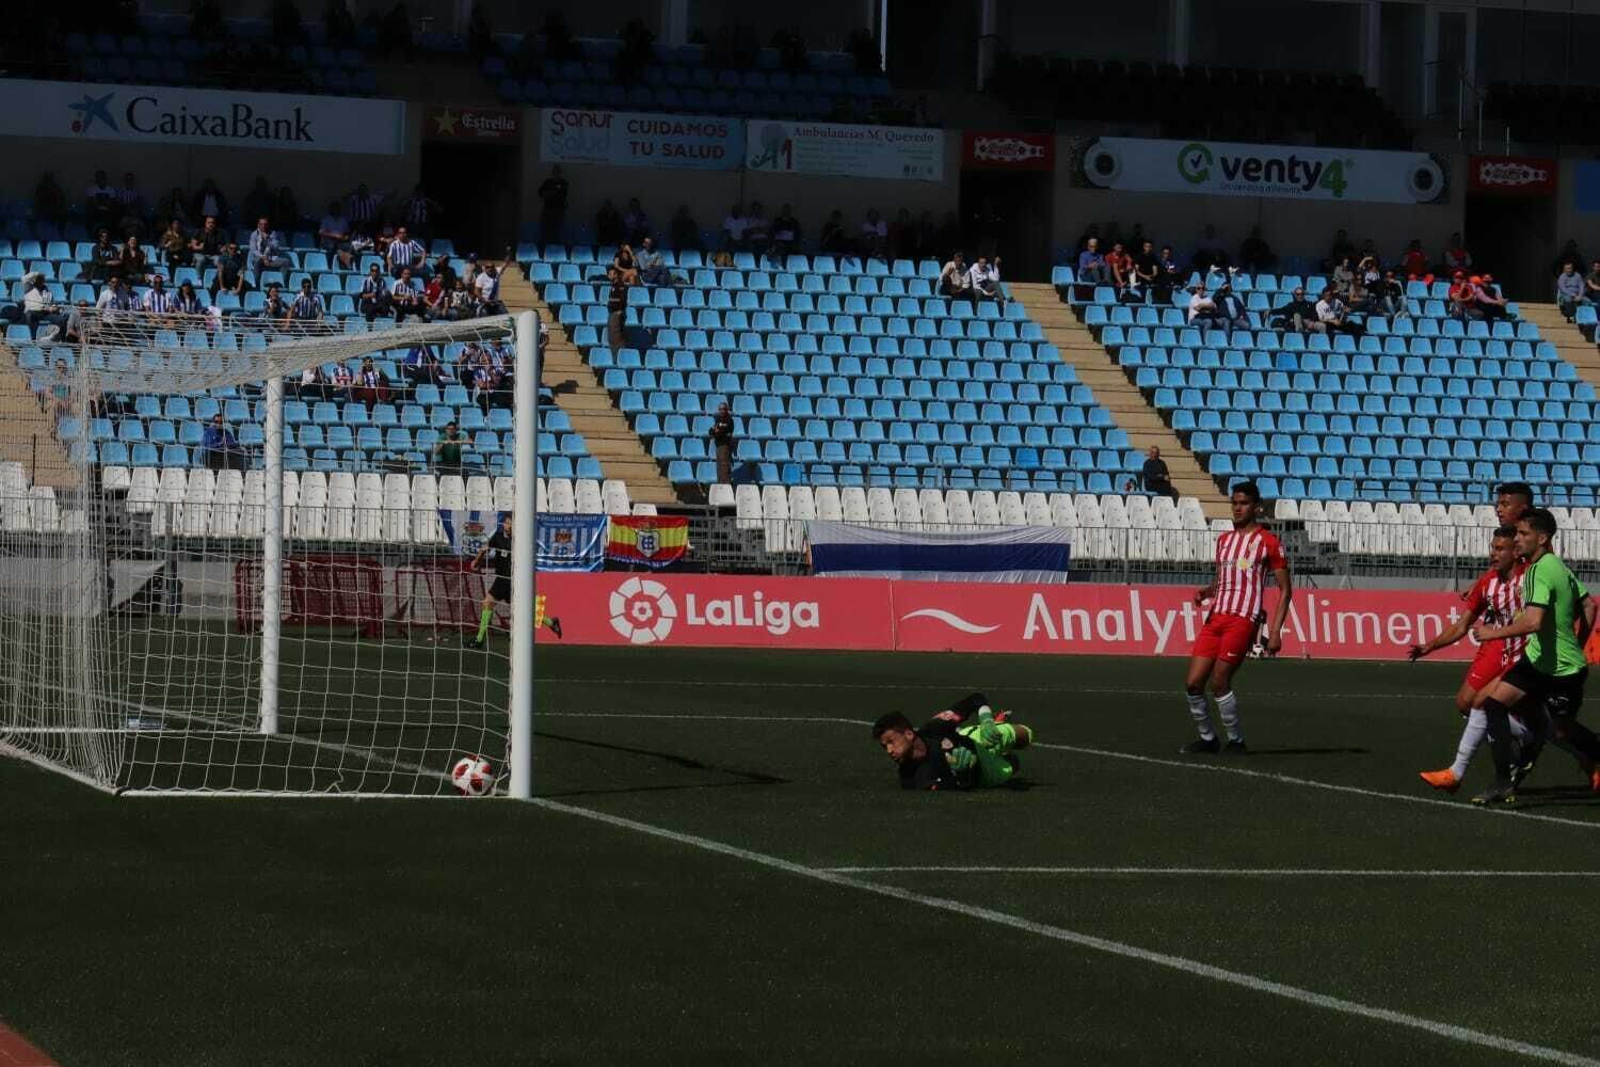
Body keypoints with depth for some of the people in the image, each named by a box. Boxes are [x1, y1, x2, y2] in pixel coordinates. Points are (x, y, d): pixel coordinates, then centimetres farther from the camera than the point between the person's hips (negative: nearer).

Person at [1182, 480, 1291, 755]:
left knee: (1219, 683, -13)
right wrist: (1206, 592, 5)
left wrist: (1275, 631, -9)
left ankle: (1236, 740, 4)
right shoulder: (1224, 540, 18)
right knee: (1193, 683, -1)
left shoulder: (1267, 542, -1)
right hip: (1216, 617, 6)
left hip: (1243, 620, -6)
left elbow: (1285, 589, -1)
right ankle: (1207, 738, 16)